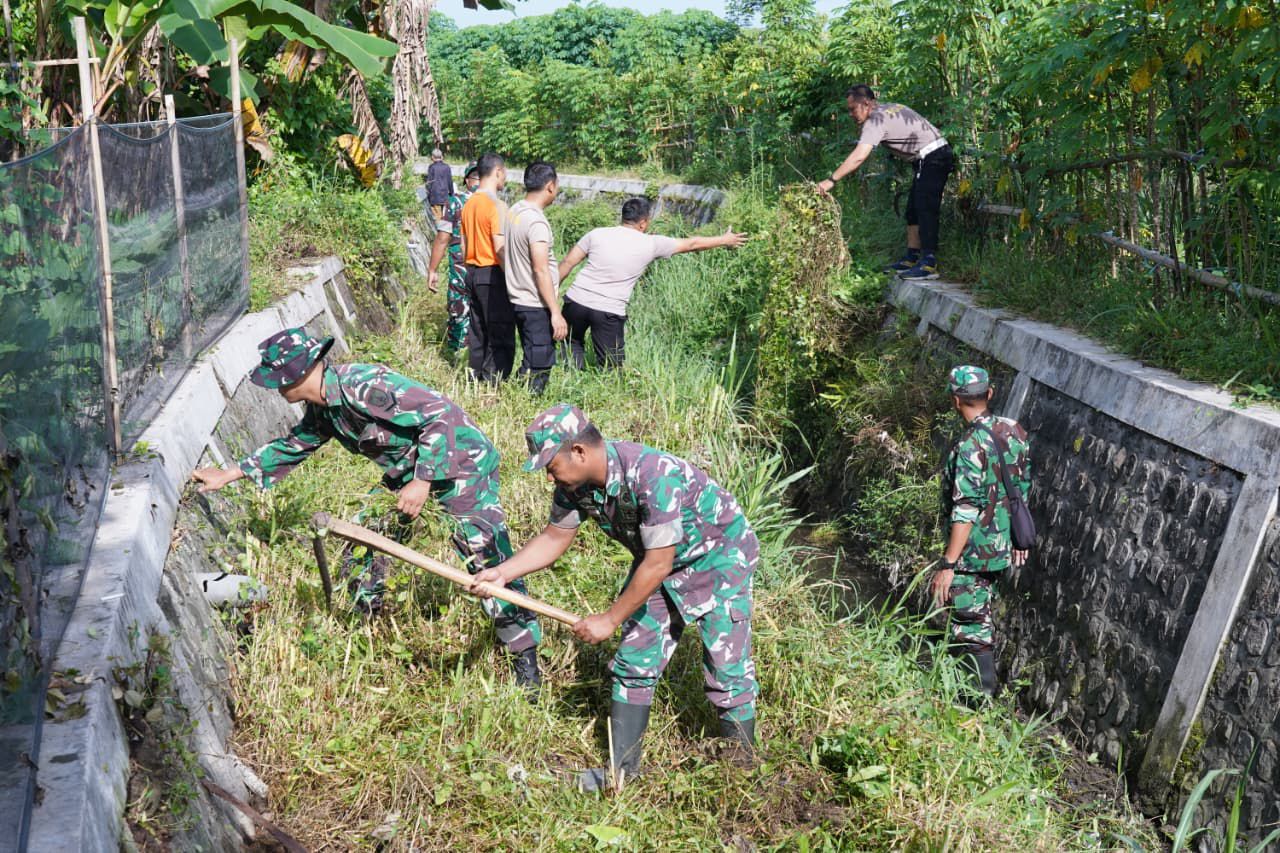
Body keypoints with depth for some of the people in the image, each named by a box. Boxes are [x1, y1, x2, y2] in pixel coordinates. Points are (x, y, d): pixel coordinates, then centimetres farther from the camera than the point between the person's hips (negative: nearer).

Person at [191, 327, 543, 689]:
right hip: (407, 470, 10)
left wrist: (423, 481, -28)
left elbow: (442, 413, -29)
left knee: (487, 558, -14)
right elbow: (295, 443, 22)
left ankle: (525, 655, -5)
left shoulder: (361, 386, -28)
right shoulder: (322, 408, 2)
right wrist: (232, 473, 23)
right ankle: (367, 615, 35)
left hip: (460, 460, -10)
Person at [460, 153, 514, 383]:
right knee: (501, 337, -3)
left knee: (477, 332, 13)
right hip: (493, 274, -8)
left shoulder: (468, 204, 10)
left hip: (473, 273, 8)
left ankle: (476, 379, 17)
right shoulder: (497, 206, -15)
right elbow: (500, 249, -20)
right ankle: (493, 381, -3)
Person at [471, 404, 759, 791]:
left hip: (719, 558, -7)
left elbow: (657, 565, -31)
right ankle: (621, 769, 15)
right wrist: (502, 572, -10)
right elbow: (554, 539, 3)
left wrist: (610, 619, -22)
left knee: (727, 671, -6)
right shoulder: (575, 484, -14)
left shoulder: (653, 476, -37)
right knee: (633, 661, 5)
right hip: (659, 560, 7)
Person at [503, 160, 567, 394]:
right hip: (537, 306, -9)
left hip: (518, 301, 9)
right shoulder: (536, 221, -20)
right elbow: (541, 271, -23)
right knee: (538, 369, -2)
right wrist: (556, 313, -21)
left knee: (530, 364, 19)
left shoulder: (514, 211, 8)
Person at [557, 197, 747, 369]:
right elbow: (692, 244, 13)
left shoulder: (597, 234, 5)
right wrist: (725, 240, 26)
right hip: (609, 312, -2)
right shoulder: (651, 244, 1)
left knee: (573, 343, 26)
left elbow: (567, 263, 4)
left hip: (576, 301, 2)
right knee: (611, 367, 8)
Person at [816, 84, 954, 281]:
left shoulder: (876, 120, -17)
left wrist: (831, 181, -27)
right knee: (913, 210, 12)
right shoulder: (887, 109, 13)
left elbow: (858, 157, -27)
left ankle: (929, 264, -19)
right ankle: (911, 259, 15)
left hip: (932, 158, -10)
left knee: (925, 210, -14)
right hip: (931, 159, 10)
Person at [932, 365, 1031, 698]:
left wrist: (948, 565, -23)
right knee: (981, 615, 25)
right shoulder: (1014, 431, 0)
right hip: (1001, 547, 9)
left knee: (973, 628, 1)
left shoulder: (971, 446, -24)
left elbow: (965, 512, -26)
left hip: (972, 555, -9)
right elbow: (1022, 489, 10)